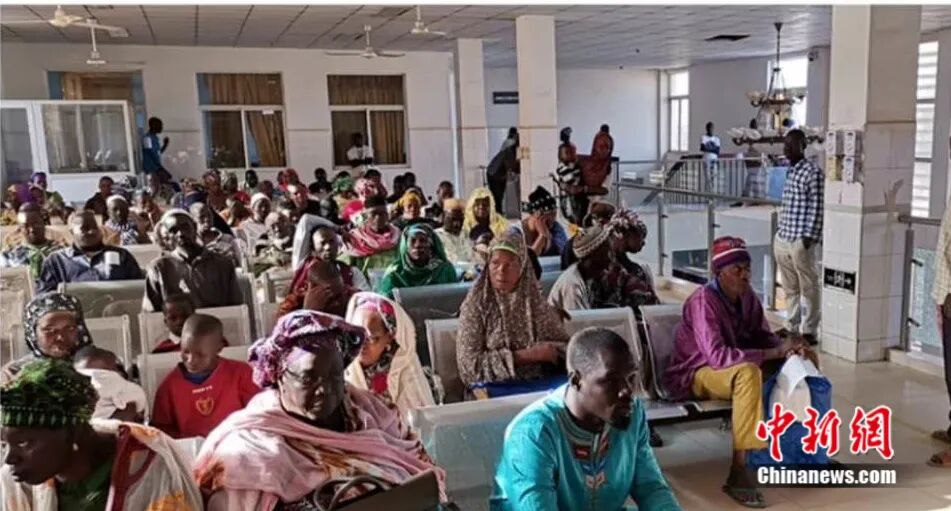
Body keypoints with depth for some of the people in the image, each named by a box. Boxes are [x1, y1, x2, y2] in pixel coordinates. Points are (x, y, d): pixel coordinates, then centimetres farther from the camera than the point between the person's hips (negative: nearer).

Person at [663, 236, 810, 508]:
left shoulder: (746, 295, -1)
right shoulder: (703, 300, -25)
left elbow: (762, 336, 8)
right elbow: (717, 356, -35)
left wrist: (787, 346, -15)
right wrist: (776, 352, -34)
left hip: (732, 368, 8)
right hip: (694, 375, -8)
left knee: (800, 363, -3)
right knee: (748, 372, -38)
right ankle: (738, 473, -36)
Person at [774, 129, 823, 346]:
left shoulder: (813, 173, -10)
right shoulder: (790, 172, 15)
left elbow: (817, 208, -13)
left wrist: (809, 237, -17)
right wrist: (781, 232, 17)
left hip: (801, 240, -8)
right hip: (783, 239, 8)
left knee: (808, 287, 2)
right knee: (789, 288, 14)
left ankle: (809, 331, 8)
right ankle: (792, 328, 23)